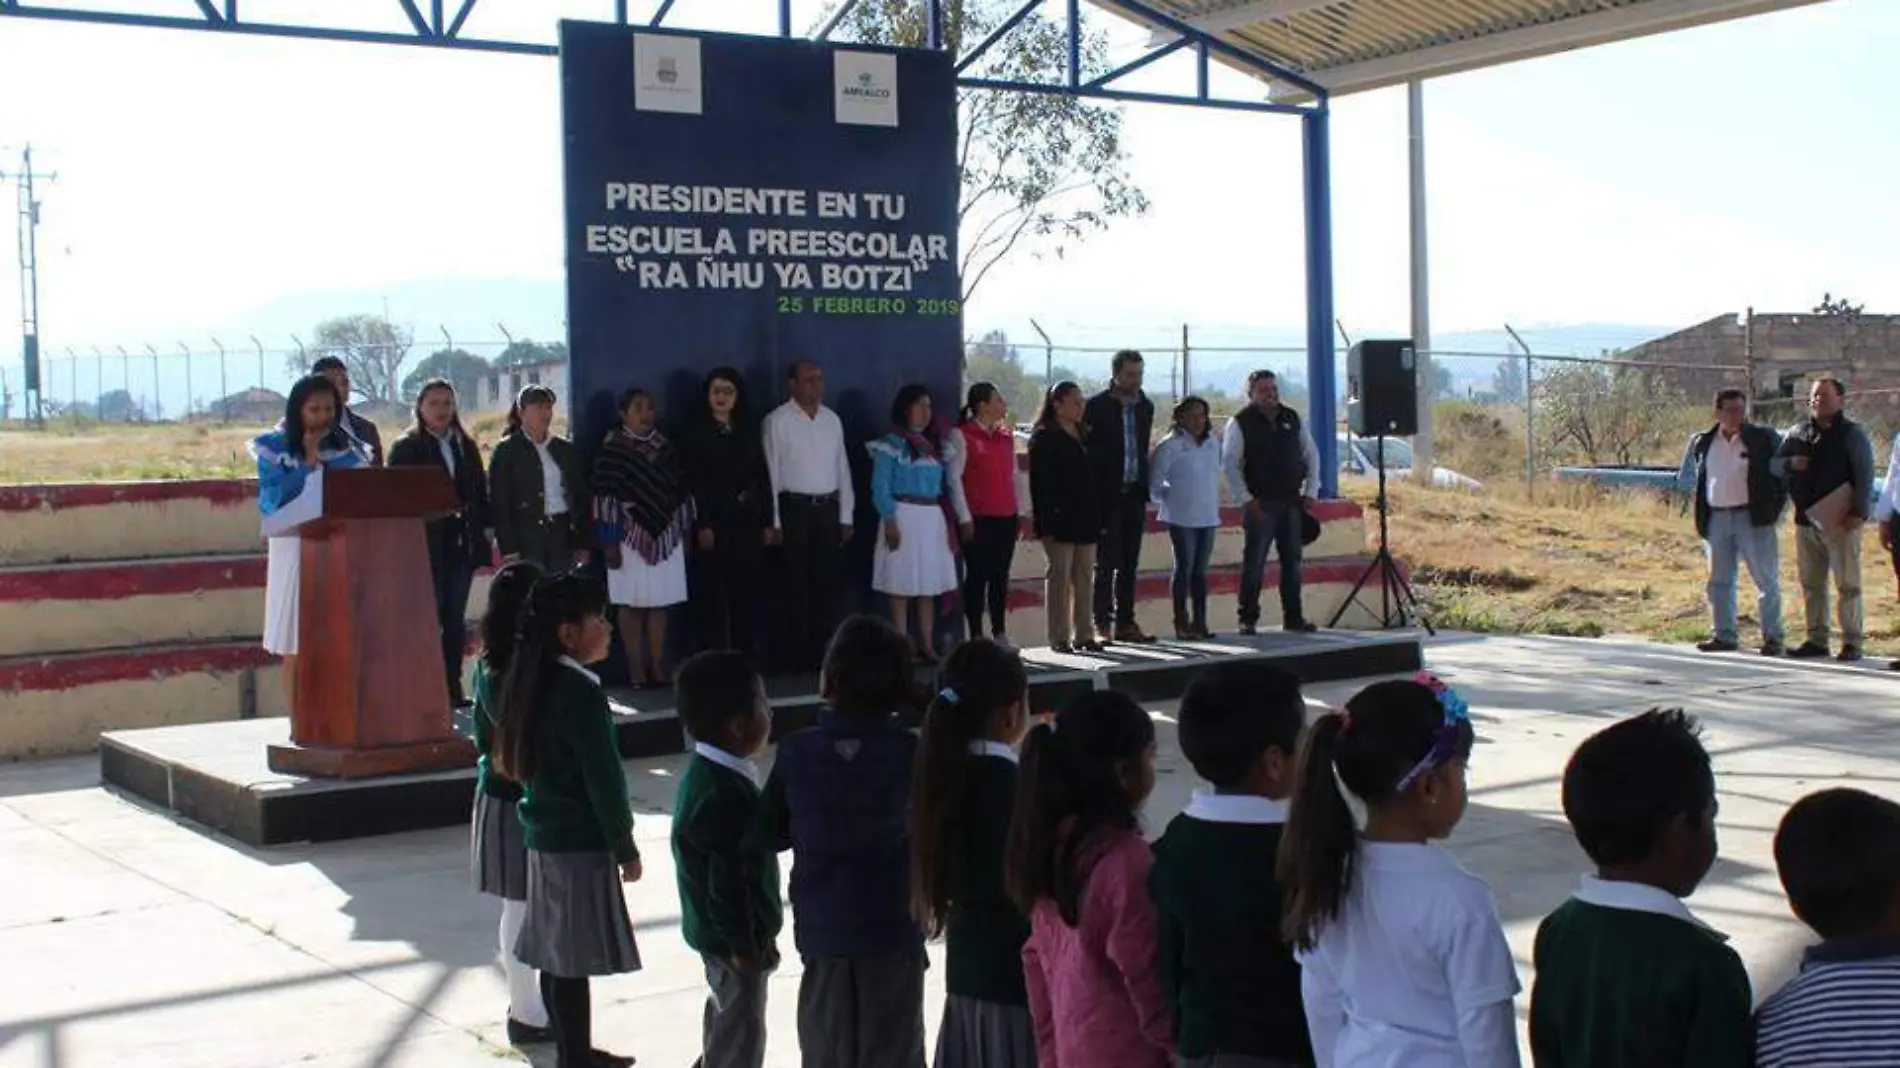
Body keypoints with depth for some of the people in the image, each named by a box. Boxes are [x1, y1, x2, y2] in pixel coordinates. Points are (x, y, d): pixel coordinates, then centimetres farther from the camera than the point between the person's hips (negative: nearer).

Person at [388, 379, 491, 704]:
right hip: (424, 545, -4)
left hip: (460, 545, 4)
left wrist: (483, 541, 7)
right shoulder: (405, 448, 1)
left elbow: (480, 494, 14)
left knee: (455, 619, 6)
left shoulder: (466, 447, 15)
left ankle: (453, 688, 12)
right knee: (429, 619, -5)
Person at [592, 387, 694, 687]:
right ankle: (636, 670, 1)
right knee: (631, 604, -1)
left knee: (659, 604, 4)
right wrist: (609, 543, -12)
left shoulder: (666, 448, 11)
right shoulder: (612, 450, -3)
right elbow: (604, 498, -7)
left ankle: (658, 667, 7)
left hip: (665, 536, 4)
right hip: (629, 537, -4)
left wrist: (685, 533, 9)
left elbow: (681, 493, 13)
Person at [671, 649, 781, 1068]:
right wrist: (744, 945, -19)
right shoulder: (727, 795, -31)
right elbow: (728, 883, -28)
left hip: (715, 929, 10)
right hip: (732, 936, -10)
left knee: (726, 1018, 26)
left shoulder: (705, 772, 2)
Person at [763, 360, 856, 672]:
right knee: (797, 584, 0)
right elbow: (772, 472, -6)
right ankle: (798, 655, 6)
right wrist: (774, 521, -9)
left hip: (828, 507, 5)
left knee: (827, 583, 7)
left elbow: (842, 468, 12)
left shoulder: (832, 419, 10)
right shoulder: (777, 421, -5)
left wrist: (846, 516, 9)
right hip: (795, 507, -5)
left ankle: (822, 650, 16)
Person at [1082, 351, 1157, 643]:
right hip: (1107, 495, -5)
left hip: (1134, 494, 5)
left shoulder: (1145, 407, 11)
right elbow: (1089, 452, -8)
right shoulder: (1096, 406, -7)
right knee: (1106, 563, -2)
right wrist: (1094, 494, -12)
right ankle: (1102, 623, 3)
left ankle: (1125, 622, 14)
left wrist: (1145, 486, 10)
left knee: (1129, 564, 8)